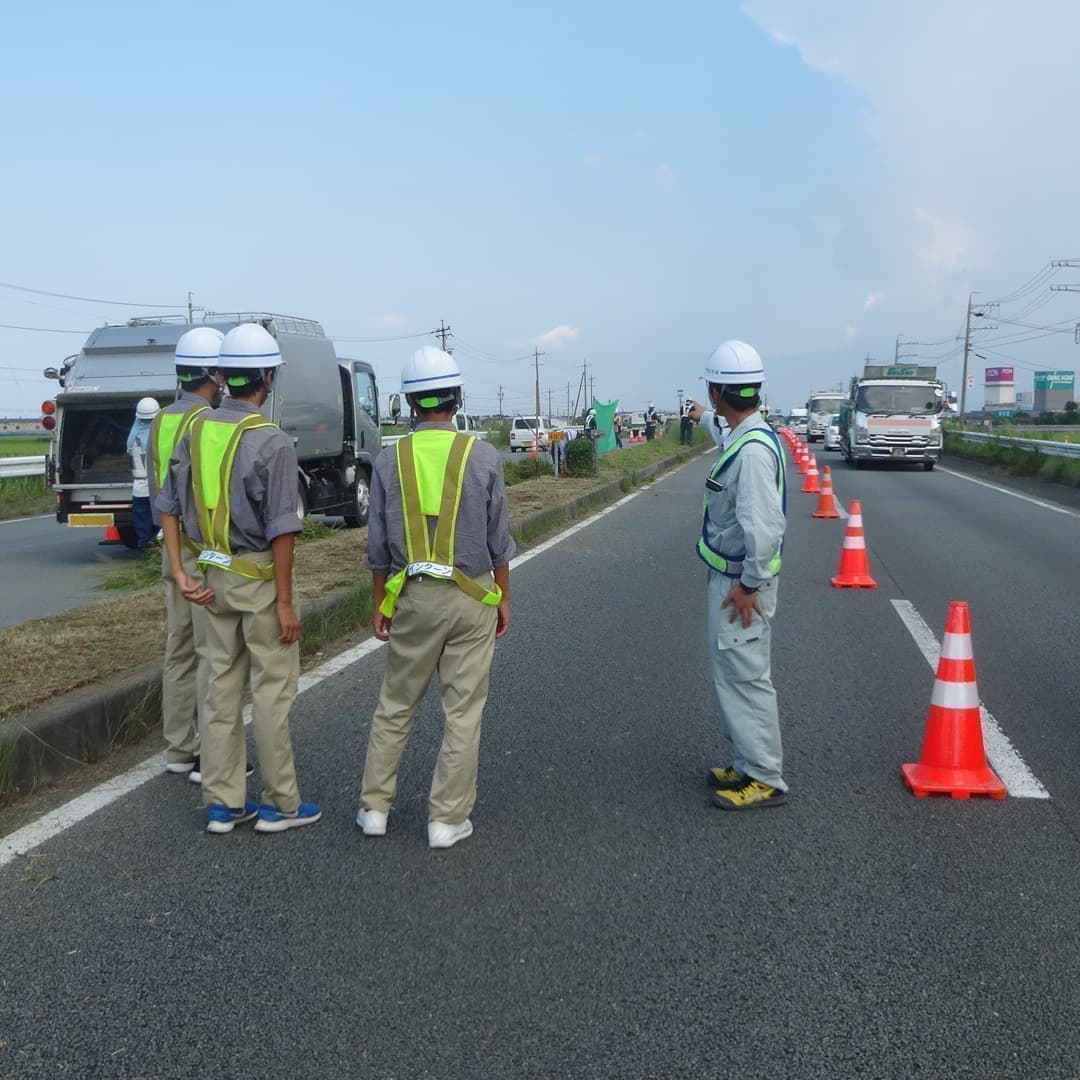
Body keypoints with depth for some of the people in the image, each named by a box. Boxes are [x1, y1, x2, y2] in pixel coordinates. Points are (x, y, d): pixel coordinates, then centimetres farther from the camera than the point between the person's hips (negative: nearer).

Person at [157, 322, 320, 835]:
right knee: (273, 690, 5)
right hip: (259, 578, -6)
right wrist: (285, 601, -13)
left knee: (222, 687, 13)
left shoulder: (195, 430, 4)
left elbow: (169, 506, 6)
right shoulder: (272, 442, -17)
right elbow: (280, 530, -18)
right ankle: (280, 803, 14)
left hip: (213, 575, 7)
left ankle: (222, 802, 21)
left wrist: (180, 572, 5)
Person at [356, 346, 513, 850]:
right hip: (471, 598, -1)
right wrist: (504, 598, 8)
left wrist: (379, 604, 11)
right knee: (463, 711, 7)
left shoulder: (390, 460, -3)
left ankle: (374, 807, 22)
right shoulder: (483, 457, -7)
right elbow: (498, 540, -2)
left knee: (395, 705, 16)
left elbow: (378, 545, 1)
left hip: (413, 597, 2)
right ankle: (447, 819, 12)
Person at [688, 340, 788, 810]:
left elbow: (764, 526, -30)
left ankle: (766, 780, 5)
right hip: (728, 575, 10)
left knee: (744, 676, -4)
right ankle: (748, 764, 28)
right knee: (732, 672, 18)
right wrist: (705, 418, 54)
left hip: (740, 580, -10)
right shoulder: (745, 436, 7)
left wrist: (750, 584, -22)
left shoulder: (753, 449, -25)